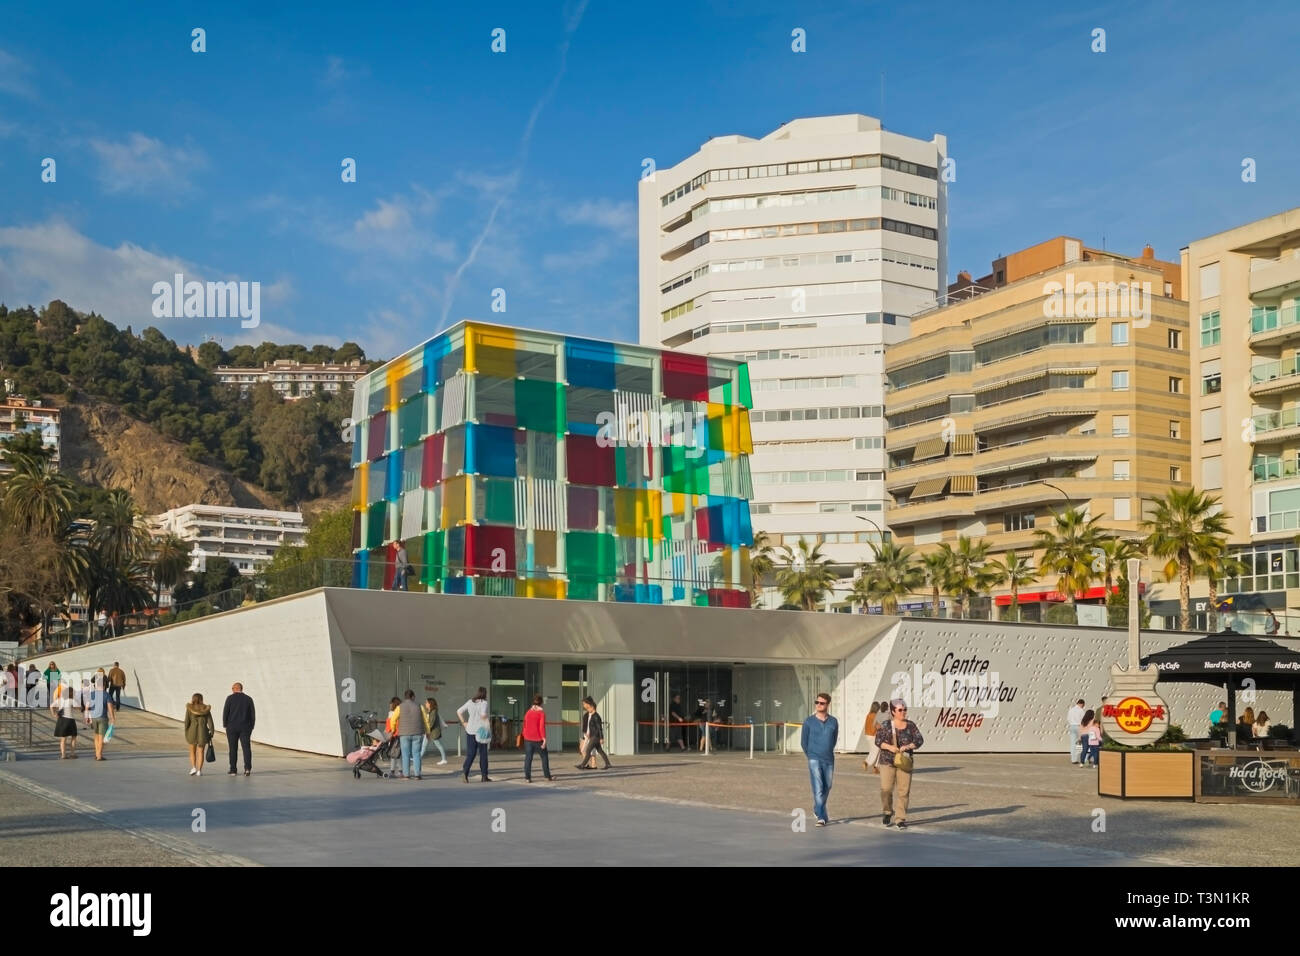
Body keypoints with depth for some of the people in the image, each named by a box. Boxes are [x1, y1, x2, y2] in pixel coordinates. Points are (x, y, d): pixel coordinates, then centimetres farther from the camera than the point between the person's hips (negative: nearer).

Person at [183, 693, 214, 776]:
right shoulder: (206, 709, 2)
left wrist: (186, 733, 3)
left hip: (192, 731, -1)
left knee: (192, 751, 15)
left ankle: (193, 767, 0)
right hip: (203, 732, 1)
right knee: (200, 752, 7)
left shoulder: (189, 708, -2)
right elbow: (210, 722, -1)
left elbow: (187, 721, -4)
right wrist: (212, 732, 3)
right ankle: (199, 770, 1)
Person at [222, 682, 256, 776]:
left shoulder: (230, 698, -2)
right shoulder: (248, 699, 4)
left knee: (233, 749, 6)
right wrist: (251, 727, 10)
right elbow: (253, 714, 4)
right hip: (245, 728, 1)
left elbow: (225, 712, -5)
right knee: (246, 747, 0)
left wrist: (225, 725, 4)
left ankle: (233, 770, 9)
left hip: (232, 727, -1)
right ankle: (247, 768, -15)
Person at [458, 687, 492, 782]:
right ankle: (484, 776, 13)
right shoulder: (484, 703, -10)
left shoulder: (470, 702, 7)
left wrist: (464, 723, 11)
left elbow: (459, 711, 8)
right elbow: (483, 715, -27)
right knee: (483, 754, 9)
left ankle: (465, 771, -17)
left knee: (470, 754, 5)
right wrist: (489, 722, -9)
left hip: (470, 730, 4)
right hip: (480, 730, -4)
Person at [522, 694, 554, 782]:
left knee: (528, 758, 2)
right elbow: (542, 727, -17)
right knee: (544, 757, 10)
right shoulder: (541, 713, -9)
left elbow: (525, 726, 13)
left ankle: (527, 777, -3)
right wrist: (544, 739, -16)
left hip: (528, 739, 4)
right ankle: (548, 776, 14)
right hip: (538, 739, -4)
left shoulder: (528, 712, 6)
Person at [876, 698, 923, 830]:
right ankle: (888, 812, 21)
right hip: (887, 761, -1)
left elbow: (919, 740, 2)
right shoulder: (885, 725, 1)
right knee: (886, 789, -6)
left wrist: (908, 746, -14)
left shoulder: (910, 725, 5)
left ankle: (901, 819, 5)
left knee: (904, 791, -3)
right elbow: (878, 740, -2)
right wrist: (889, 747, -18)